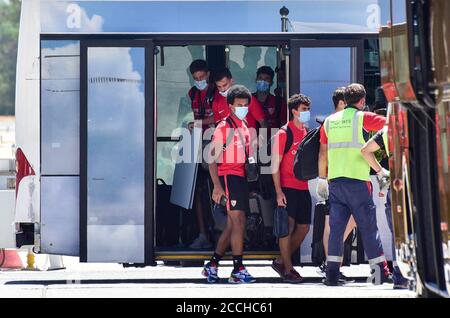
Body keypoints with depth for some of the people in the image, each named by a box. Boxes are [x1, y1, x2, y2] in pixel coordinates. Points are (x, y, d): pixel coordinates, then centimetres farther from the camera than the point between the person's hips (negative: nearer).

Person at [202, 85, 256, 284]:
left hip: (241, 177, 8)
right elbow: (212, 159, -12)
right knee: (238, 222, -11)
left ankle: (212, 265, 18)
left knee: (232, 225, 10)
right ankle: (238, 270, -10)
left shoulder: (244, 127, 15)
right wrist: (217, 186, -19)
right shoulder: (223, 127, -8)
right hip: (228, 176, -8)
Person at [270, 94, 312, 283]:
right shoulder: (283, 134, -7)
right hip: (288, 188, -7)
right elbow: (275, 164, -9)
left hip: (303, 188, 7)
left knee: (304, 227, 7)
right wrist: (278, 191, -15)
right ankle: (287, 269, 2)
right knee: (288, 227, -5)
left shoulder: (307, 133, 14)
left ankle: (281, 261, 20)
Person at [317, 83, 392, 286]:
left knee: (336, 227, 4)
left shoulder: (330, 121, 14)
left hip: (335, 181, 4)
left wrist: (322, 180, 21)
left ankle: (332, 273, -1)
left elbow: (323, 154, 15)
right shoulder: (363, 118, -1)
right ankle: (380, 271, 2)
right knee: (368, 226, 0)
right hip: (357, 179, -4)